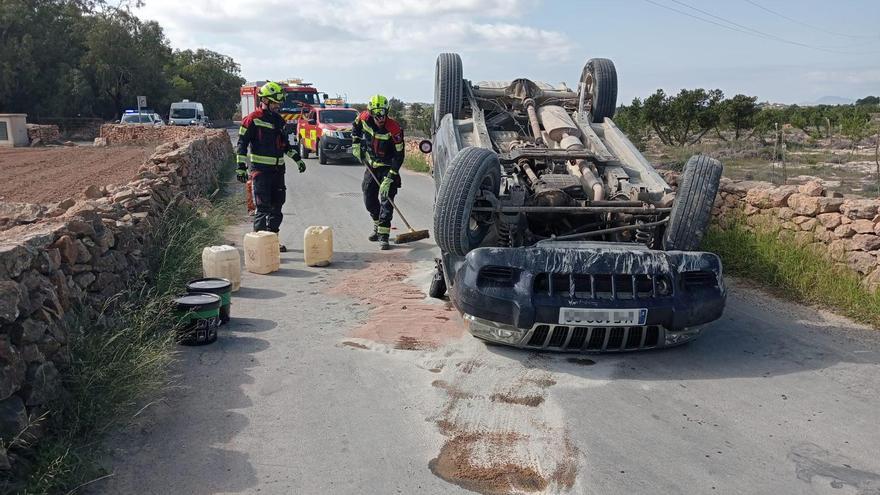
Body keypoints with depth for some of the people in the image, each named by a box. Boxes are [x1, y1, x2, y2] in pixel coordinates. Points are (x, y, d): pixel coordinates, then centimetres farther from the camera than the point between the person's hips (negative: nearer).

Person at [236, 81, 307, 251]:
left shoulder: (279, 119, 16)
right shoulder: (252, 119, -6)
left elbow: (285, 143, 27)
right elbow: (242, 144, -7)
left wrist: (298, 159, 24)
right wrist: (241, 168, -12)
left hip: (278, 169, 7)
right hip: (261, 169, -7)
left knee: (277, 206, 11)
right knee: (263, 207, -11)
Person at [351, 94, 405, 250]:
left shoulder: (394, 129, -27)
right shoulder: (364, 118, -13)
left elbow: (399, 156, -26)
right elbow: (356, 126, 14)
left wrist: (389, 179, -29)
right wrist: (356, 144, 5)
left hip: (388, 167, -5)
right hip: (371, 165, 5)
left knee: (386, 200, -12)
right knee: (369, 199, 12)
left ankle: (383, 236, -11)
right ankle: (378, 225, 35)